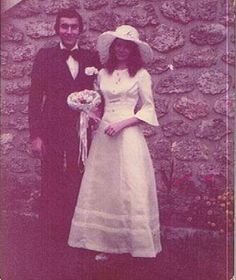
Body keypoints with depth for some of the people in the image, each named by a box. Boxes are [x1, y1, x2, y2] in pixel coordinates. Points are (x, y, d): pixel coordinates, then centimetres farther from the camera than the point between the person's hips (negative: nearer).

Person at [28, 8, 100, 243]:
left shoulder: (91, 58, 7)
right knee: (52, 184, 6)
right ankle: (52, 231, 22)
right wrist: (35, 135, -8)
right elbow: (35, 96, -2)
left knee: (78, 182, 10)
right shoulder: (45, 56, 1)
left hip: (80, 130, 2)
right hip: (52, 130, -2)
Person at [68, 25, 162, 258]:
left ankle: (136, 241, 12)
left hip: (128, 135, -4)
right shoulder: (103, 74, 12)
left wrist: (121, 124, -12)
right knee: (101, 186, 4)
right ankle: (104, 240, 16)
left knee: (130, 189, -2)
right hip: (103, 135, 4)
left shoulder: (141, 75, 0)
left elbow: (148, 109, -1)